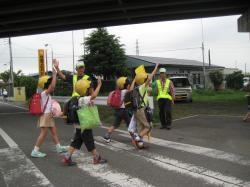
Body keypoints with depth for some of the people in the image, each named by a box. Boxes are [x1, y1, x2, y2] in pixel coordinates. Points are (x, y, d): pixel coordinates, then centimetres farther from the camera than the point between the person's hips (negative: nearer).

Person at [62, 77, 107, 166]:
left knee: (75, 142, 12)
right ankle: (97, 158, 19)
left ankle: (67, 157, 11)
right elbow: (93, 96, -36)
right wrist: (99, 84, -29)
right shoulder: (84, 100, -22)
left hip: (78, 126, 9)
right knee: (90, 143, 6)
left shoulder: (79, 98, 6)